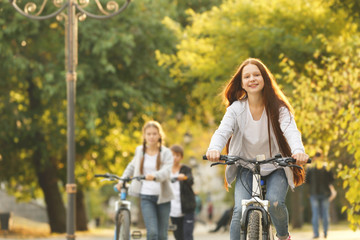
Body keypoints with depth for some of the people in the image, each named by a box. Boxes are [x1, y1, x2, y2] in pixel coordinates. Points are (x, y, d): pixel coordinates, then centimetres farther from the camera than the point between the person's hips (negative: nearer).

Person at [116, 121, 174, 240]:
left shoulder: (166, 153, -2)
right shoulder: (140, 150, 7)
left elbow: (167, 171, -19)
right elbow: (132, 166, 26)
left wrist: (154, 176, -38)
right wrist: (122, 180, 15)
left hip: (162, 197, -1)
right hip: (146, 196, 1)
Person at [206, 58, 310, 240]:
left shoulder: (278, 108, -9)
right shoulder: (236, 109, -6)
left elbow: (290, 131, -25)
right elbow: (223, 131, -20)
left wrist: (298, 150, -49)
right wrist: (214, 149, -45)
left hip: (276, 169, -1)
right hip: (246, 169, 1)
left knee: (275, 203, -25)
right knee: (240, 210, -20)